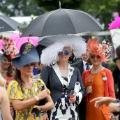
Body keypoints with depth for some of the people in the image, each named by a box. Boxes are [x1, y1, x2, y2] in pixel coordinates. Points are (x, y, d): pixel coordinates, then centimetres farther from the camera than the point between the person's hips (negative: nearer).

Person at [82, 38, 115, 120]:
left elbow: (111, 92, -5)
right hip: (89, 109, 4)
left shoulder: (107, 73, -5)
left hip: (103, 109, -4)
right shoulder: (85, 73, 9)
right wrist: (86, 92, -5)